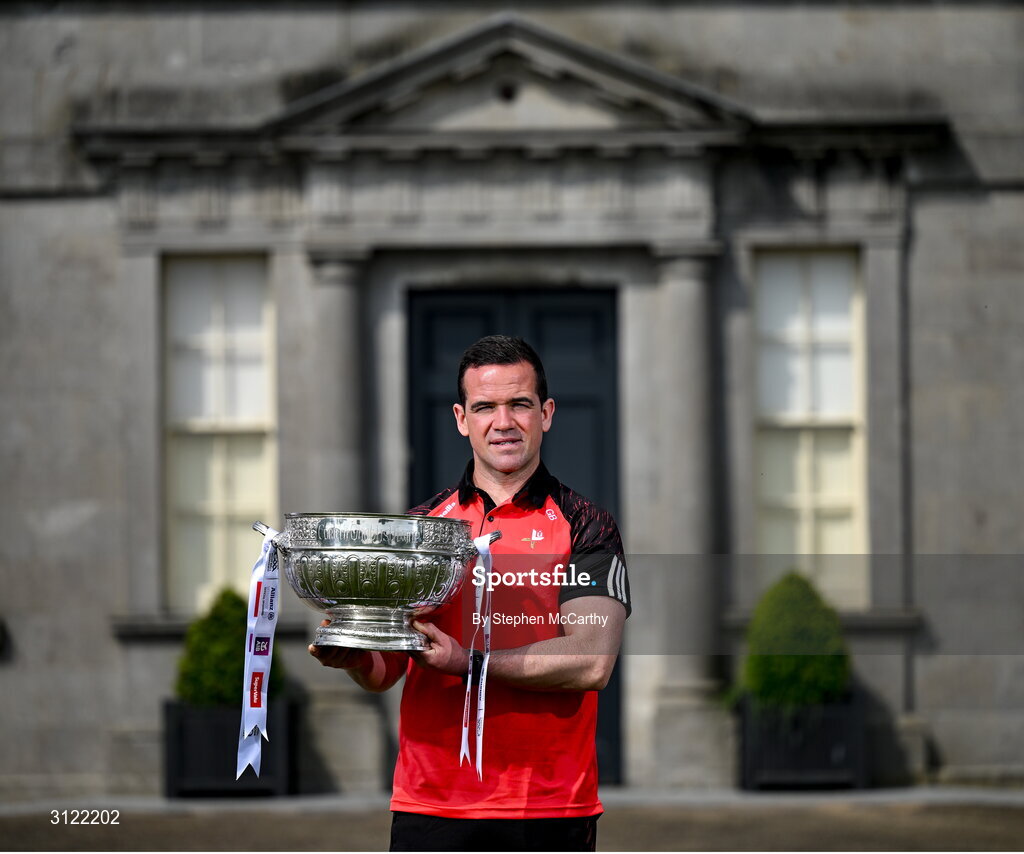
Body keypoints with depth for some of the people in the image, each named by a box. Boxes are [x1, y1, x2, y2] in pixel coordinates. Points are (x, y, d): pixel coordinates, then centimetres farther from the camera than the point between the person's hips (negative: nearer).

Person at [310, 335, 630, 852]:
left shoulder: (587, 527, 2)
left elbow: (591, 663, -11)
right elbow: (385, 672, 9)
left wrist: (468, 663, -19)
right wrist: (357, 659, -14)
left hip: (551, 810, -2)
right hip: (431, 807, 2)